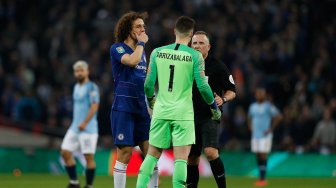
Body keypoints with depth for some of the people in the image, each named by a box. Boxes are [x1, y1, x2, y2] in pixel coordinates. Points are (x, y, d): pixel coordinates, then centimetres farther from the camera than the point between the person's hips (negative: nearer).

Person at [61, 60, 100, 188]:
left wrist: (84, 123, -22)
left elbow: (94, 106, -17)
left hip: (88, 128, -8)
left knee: (89, 157, -5)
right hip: (75, 127, 8)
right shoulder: (76, 87, 17)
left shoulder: (91, 87, -8)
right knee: (65, 152, 2)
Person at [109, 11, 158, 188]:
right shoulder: (117, 48, -3)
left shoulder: (142, 51, 17)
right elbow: (132, 61, -23)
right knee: (125, 153, -8)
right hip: (123, 108, -6)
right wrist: (141, 43, -9)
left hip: (142, 108, 6)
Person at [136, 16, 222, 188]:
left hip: (161, 111, 3)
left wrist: (151, 99, 25)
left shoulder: (157, 52, 3)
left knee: (152, 155, 12)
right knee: (181, 159, -3)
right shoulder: (194, 56, -6)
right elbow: (202, 86, -8)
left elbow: (149, 83, 3)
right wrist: (214, 106, 8)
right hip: (183, 114, -3)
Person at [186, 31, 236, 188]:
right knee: (191, 158, 7)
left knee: (211, 152, -23)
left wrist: (223, 99, -20)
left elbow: (232, 91, 0)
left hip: (210, 117, -5)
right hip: (191, 117, 5)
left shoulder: (217, 66, -3)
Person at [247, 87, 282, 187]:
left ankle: (263, 179, -10)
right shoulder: (252, 106, 12)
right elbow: (249, 118, 28)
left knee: (263, 156, -10)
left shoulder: (268, 106, -8)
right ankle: (260, 177, 11)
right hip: (255, 135, 6)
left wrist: (271, 129, -11)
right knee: (258, 156, 5)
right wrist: (251, 128, 14)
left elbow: (279, 117, -11)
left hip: (265, 135, -6)